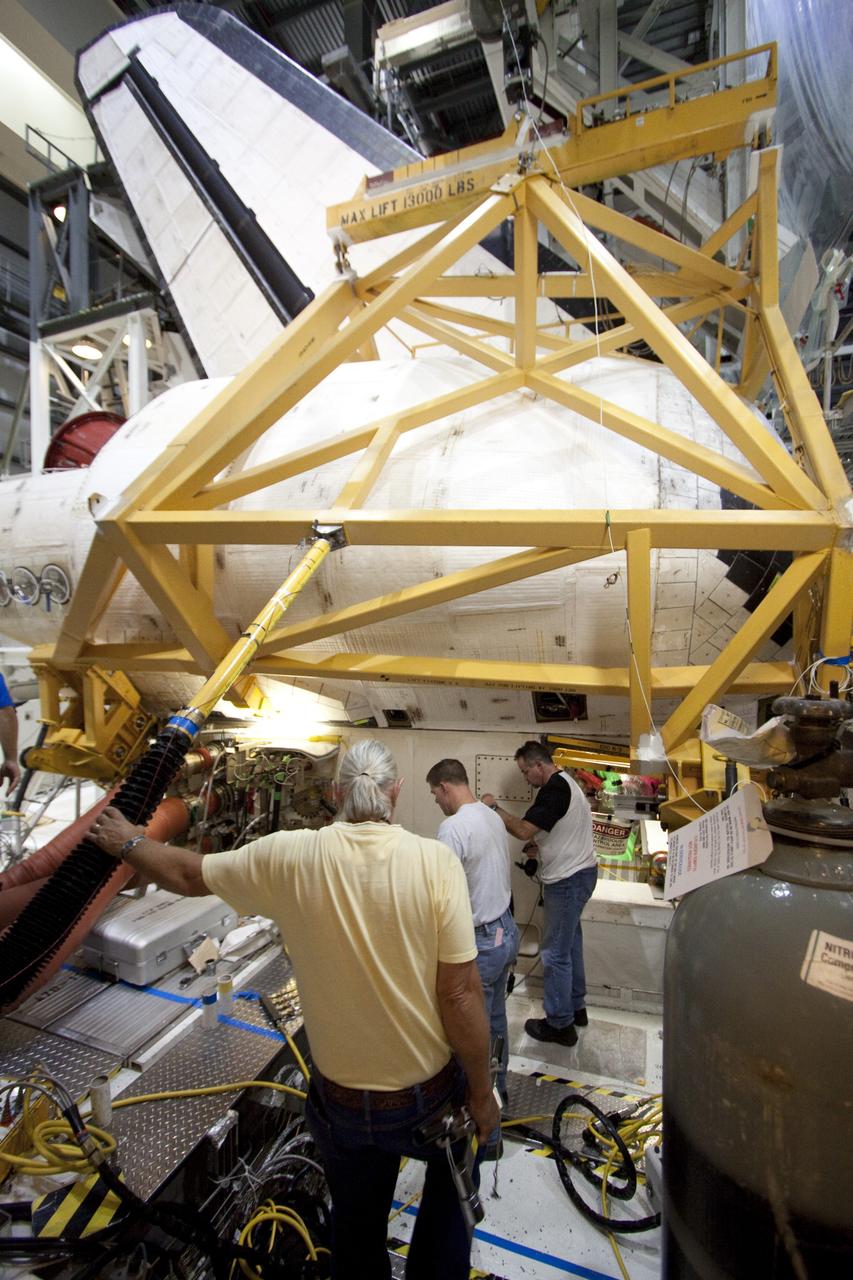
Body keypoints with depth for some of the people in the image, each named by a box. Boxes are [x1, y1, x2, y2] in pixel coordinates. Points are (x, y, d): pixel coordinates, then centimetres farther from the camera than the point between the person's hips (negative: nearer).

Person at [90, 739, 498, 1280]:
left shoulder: (291, 857, -18)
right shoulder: (436, 860, -23)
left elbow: (187, 874, -3)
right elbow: (461, 996, -19)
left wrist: (128, 842, 16)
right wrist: (483, 1093, -3)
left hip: (344, 1101, 2)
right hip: (430, 1095, -1)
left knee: (358, 1234, 29)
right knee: (450, 1186, 32)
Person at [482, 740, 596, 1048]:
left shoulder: (555, 789, -23)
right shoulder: (563, 782, 10)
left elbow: (523, 830, -26)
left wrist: (494, 808, -15)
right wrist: (538, 846, 6)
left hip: (569, 880, -10)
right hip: (576, 874, 10)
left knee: (555, 952, 1)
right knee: (570, 944, 21)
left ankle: (560, 1024, 13)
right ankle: (576, 1007, 35)